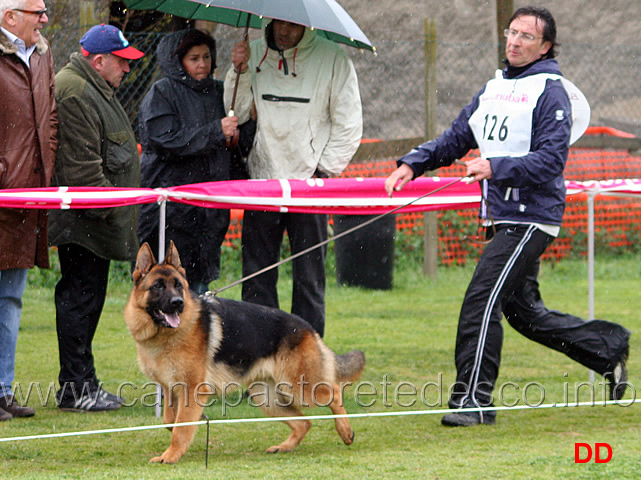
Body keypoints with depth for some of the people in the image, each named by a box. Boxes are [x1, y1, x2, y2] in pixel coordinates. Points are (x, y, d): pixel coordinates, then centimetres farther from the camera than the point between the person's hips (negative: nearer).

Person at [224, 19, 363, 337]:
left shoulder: (332, 59, -4)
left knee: (309, 278, -1)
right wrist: (240, 71, -7)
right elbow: (237, 113, 7)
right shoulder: (254, 54, 5)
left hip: (308, 183, -3)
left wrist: (323, 172, -5)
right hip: (262, 179, 3)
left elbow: (349, 125, -1)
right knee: (257, 274, 2)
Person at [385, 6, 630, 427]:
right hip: (504, 216, 9)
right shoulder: (494, 89, 15)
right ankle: (609, 349, 28)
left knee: (482, 298, -15)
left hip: (533, 217, -9)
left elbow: (551, 160, -19)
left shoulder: (551, 92, -10)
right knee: (522, 309, 15)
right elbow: (455, 139, 18)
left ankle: (473, 399, -12)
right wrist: (413, 164, 3)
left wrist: (495, 167, -28)